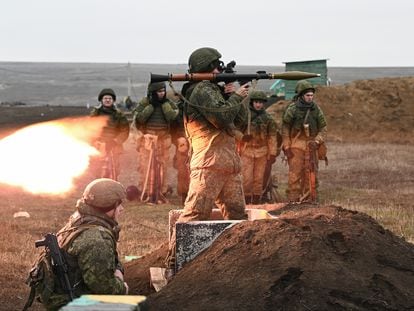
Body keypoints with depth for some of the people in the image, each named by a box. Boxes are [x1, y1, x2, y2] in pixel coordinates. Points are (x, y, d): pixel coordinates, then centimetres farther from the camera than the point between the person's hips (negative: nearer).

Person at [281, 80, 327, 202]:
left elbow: (323, 128, 9)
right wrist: (286, 147, -7)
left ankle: (306, 199, 16)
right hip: (296, 145, -4)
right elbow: (285, 128, -2)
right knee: (295, 174, -8)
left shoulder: (316, 109, 4)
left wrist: (317, 141, -8)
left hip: (311, 146, 4)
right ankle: (293, 200, -5)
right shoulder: (292, 109, -7)